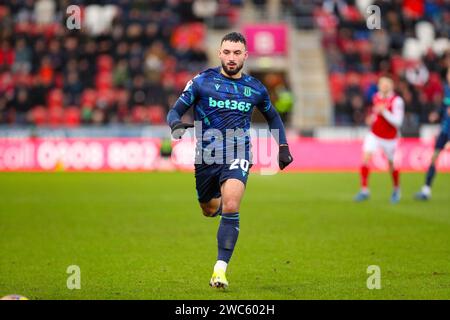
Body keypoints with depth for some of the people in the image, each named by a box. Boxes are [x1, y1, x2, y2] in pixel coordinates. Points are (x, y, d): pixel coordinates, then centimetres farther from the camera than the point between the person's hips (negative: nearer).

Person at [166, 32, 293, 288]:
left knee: (230, 207, -23)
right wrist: (176, 125, -22)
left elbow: (273, 116, 24)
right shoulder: (202, 81, -1)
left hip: (237, 156, -1)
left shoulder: (255, 88, 6)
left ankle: (221, 269, -20)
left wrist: (283, 147, 16)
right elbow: (175, 111, 0)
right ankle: (219, 202, 56)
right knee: (209, 210, 16)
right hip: (206, 157, 1)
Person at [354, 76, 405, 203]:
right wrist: (372, 118, 1)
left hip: (390, 138, -4)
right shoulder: (376, 97, 2)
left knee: (392, 165, 8)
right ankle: (364, 190, -12)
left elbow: (397, 121, -24)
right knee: (365, 157, -16)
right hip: (374, 135, 4)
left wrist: (383, 111, -31)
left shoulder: (396, 101, -17)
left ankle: (396, 190, 35)